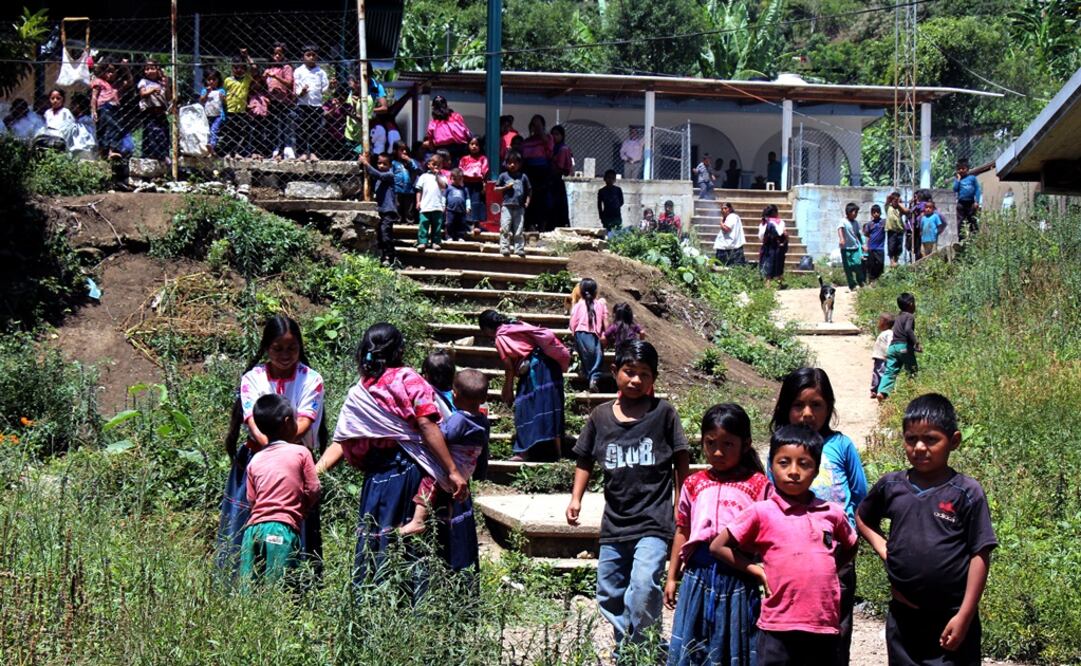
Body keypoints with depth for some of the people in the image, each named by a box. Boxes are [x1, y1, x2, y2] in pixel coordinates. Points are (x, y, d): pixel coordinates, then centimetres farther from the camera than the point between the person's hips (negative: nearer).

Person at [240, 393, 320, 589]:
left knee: (249, 588, 3)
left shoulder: (255, 460, 12)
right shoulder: (301, 453, 1)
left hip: (254, 528, 4)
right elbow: (313, 492, 3)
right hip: (283, 529, -4)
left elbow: (252, 499, 13)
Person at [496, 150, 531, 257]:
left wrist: (527, 202, 4)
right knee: (505, 228, -9)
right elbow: (496, 188, 8)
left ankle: (519, 249, 7)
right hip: (507, 206, -2)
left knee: (519, 230, 3)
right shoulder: (503, 176, 8)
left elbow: (529, 190, 17)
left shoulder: (523, 177, 12)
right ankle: (504, 248, -7)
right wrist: (506, 187, -8)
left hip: (519, 207, 2)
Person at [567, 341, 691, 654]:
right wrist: (576, 497, 5)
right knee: (609, 596, 11)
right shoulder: (600, 417, 6)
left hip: (653, 522, -5)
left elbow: (681, 462, 2)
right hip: (614, 523, 5)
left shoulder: (663, 413, -2)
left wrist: (682, 509, 0)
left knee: (643, 587, -24)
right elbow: (585, 460, 17)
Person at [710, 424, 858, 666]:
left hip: (826, 627, 3)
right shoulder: (762, 513, -2)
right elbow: (718, 546, 4)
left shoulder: (831, 513, 8)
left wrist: (831, 570, 10)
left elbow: (850, 548, 26)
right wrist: (758, 571, 0)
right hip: (780, 629, -3)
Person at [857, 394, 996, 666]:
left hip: (951, 619, -4)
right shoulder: (891, 486, 3)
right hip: (903, 616, 4)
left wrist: (964, 616, -11)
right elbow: (863, 519, 23)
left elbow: (980, 556, -8)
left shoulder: (967, 493, -8)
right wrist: (883, 550, 5)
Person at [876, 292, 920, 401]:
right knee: (913, 370, 6)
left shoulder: (898, 316, 21)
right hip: (904, 346, -7)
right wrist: (916, 343, -25)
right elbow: (908, 329, -21)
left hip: (893, 346, 7)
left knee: (890, 371, 0)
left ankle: (882, 391, -16)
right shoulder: (910, 316, -4)